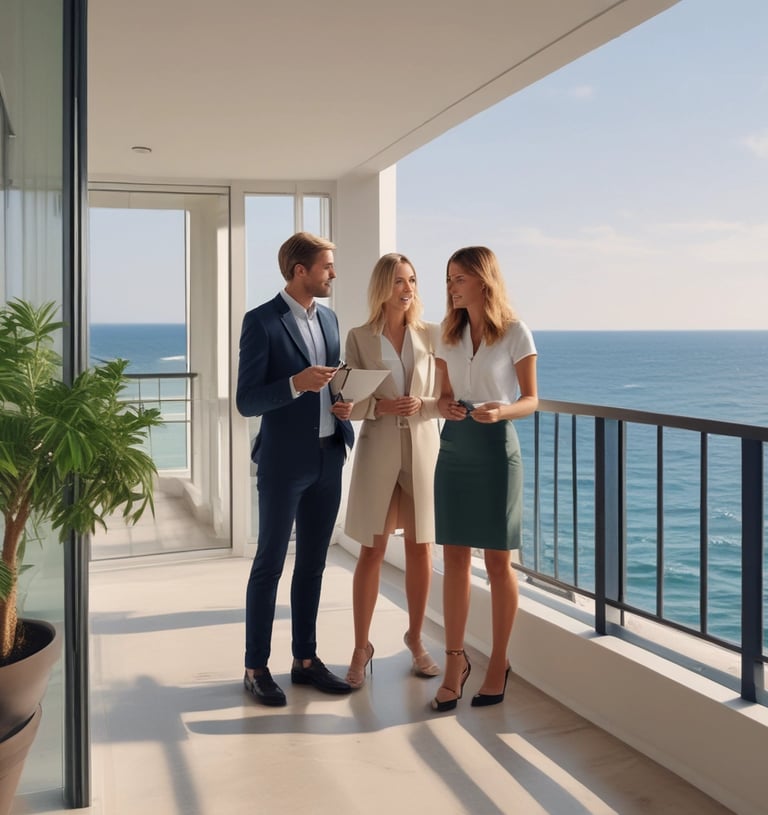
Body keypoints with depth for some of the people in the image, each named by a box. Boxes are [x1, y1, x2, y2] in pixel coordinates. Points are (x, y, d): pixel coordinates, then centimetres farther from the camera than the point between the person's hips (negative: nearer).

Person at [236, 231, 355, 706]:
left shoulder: (329, 319, 11)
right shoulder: (262, 321, -10)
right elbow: (247, 401, -12)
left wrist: (343, 403, 0)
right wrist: (296, 384, -26)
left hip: (328, 458, 7)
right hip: (284, 462, -6)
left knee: (313, 564, 13)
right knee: (270, 564, 3)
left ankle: (306, 659, 25)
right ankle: (256, 668, 14)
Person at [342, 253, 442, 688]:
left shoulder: (432, 335, 5)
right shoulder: (359, 338, 2)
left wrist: (422, 404, -14)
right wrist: (378, 406, -17)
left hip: (423, 448, 2)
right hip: (378, 449, -1)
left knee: (420, 549, 8)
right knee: (372, 551, 1)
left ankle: (416, 638, 26)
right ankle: (362, 648, 14)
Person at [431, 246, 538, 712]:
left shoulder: (515, 333, -6)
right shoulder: (449, 334, 8)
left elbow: (531, 400, -4)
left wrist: (502, 411, -24)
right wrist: (447, 407, -9)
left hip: (496, 447, -4)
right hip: (455, 446, 4)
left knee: (498, 560, 4)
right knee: (455, 556, 5)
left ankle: (499, 663, 19)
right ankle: (456, 660, 16)